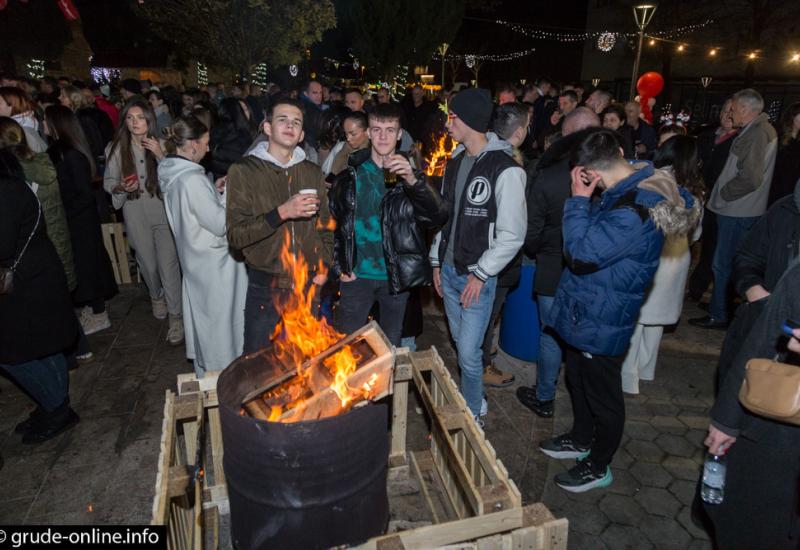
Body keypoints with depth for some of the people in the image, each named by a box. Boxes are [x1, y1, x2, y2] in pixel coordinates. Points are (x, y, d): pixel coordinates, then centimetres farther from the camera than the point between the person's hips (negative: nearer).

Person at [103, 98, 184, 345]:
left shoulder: (161, 144, -5)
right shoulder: (116, 148, 0)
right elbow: (108, 182, 9)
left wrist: (161, 155, -21)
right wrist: (121, 187, -13)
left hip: (164, 212, -2)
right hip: (136, 216, 2)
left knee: (168, 265, -7)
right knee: (148, 265, 15)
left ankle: (176, 317, 6)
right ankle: (157, 297, 47)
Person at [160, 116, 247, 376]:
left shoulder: (172, 174, 3)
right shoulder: (192, 179, -25)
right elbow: (220, 224, -22)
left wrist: (214, 190, 6)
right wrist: (228, 192, -13)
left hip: (194, 257, 9)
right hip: (214, 260, -9)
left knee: (202, 314, 22)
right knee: (220, 317, 6)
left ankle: (204, 369, 39)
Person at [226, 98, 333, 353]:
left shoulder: (312, 172, 9)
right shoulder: (243, 171, -4)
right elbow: (236, 235, -11)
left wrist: (323, 267, 4)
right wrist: (281, 213, -22)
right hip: (265, 288, -3)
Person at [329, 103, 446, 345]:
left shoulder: (409, 172, -1)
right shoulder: (351, 173, 0)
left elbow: (437, 217, -15)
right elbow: (332, 219, 6)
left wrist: (413, 181, -31)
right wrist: (339, 265, -1)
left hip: (396, 277, 0)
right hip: (357, 276, 0)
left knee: (391, 345, 16)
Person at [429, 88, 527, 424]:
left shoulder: (505, 170, -15)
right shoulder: (455, 163, 9)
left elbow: (512, 234, -15)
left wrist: (480, 274, -14)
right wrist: (437, 260, 14)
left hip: (477, 276, -7)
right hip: (448, 270, 7)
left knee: (468, 353, -2)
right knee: (460, 343, 18)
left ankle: (473, 413, 22)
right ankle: (474, 401, 38)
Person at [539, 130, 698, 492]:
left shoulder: (633, 212, -30)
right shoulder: (636, 187, 1)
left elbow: (582, 252, -29)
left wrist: (578, 200, -24)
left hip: (601, 322, -10)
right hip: (584, 312, 10)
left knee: (602, 397, 11)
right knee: (578, 381, 27)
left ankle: (598, 467, 33)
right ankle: (581, 439, 50)